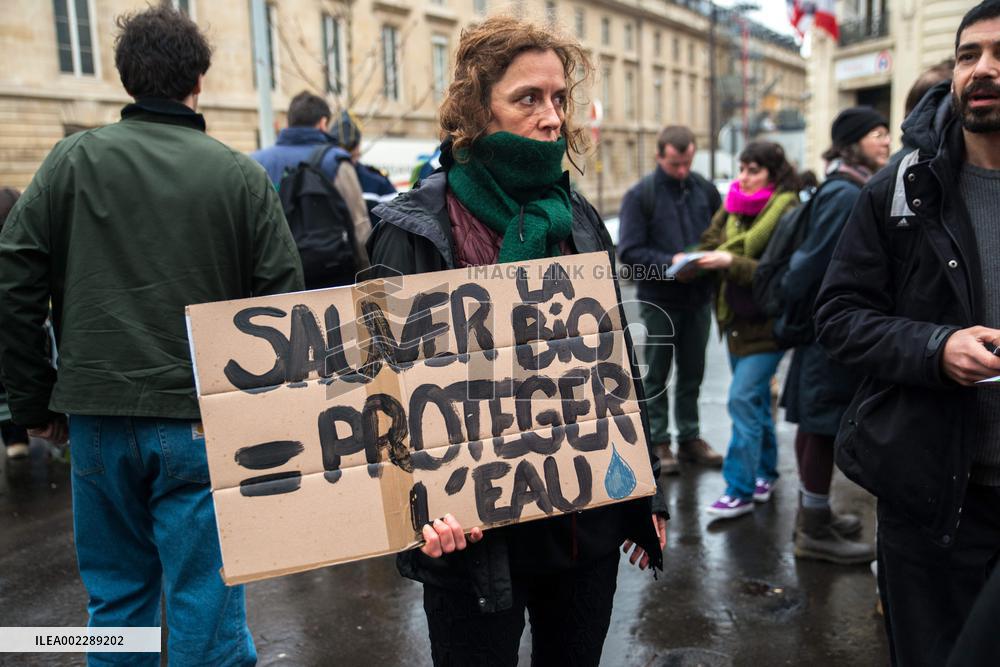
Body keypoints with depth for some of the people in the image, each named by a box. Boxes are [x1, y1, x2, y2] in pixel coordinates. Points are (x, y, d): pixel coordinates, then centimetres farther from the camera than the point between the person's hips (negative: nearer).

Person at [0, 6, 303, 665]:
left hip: (98, 418, 3)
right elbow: (284, 298, -5)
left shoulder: (73, 159, 1)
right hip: (203, 420, -2)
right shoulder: (241, 175, -3)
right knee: (205, 600, 8)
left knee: (117, 593, 19)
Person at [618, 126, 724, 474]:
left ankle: (689, 437, 26)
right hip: (659, 299, -4)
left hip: (698, 298, 4)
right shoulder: (640, 194, -7)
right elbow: (629, 250, -12)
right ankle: (658, 442, 17)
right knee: (657, 375, 7)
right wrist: (670, 262, -23)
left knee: (692, 373, 14)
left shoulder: (704, 189, 5)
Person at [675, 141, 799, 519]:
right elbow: (711, 244, 8)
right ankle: (765, 471, 33)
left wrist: (732, 262, -27)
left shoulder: (786, 214, -14)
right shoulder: (731, 208, 7)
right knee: (756, 398, 17)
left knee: (743, 399, -10)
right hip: (736, 319, 7)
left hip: (766, 324, -7)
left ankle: (741, 490, -1)